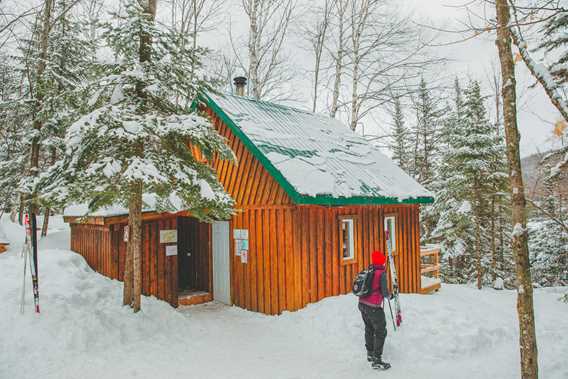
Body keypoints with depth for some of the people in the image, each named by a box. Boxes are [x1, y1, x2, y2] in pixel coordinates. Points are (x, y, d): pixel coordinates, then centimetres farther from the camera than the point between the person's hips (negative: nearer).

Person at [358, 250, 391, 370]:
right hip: (373, 307, -7)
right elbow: (384, 292, -14)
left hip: (362, 304, 7)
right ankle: (376, 360, 6)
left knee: (369, 329, 23)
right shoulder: (381, 273, -16)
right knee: (381, 332, 5)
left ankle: (370, 354, 39)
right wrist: (389, 296, 7)